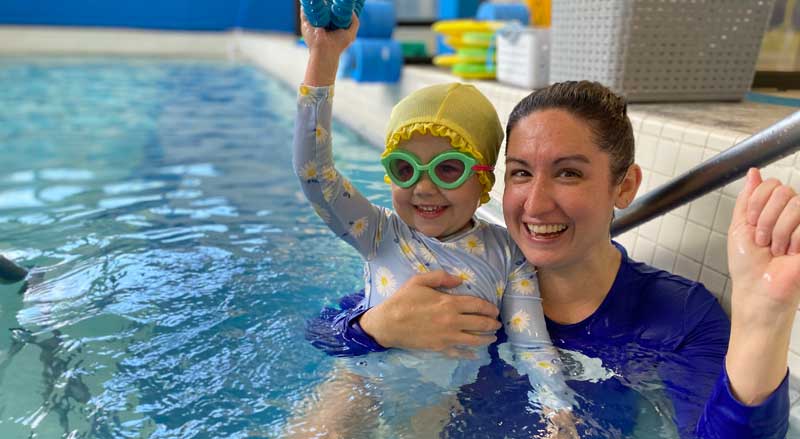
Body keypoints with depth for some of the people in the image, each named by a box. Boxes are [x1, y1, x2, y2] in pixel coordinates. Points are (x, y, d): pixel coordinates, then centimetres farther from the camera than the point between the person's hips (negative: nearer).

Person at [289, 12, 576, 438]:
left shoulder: (505, 254, -6)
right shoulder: (382, 234, -5)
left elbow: (534, 349, -8)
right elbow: (313, 170, -16)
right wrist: (323, 57, -22)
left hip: (451, 401, 1)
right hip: (366, 380, 0)